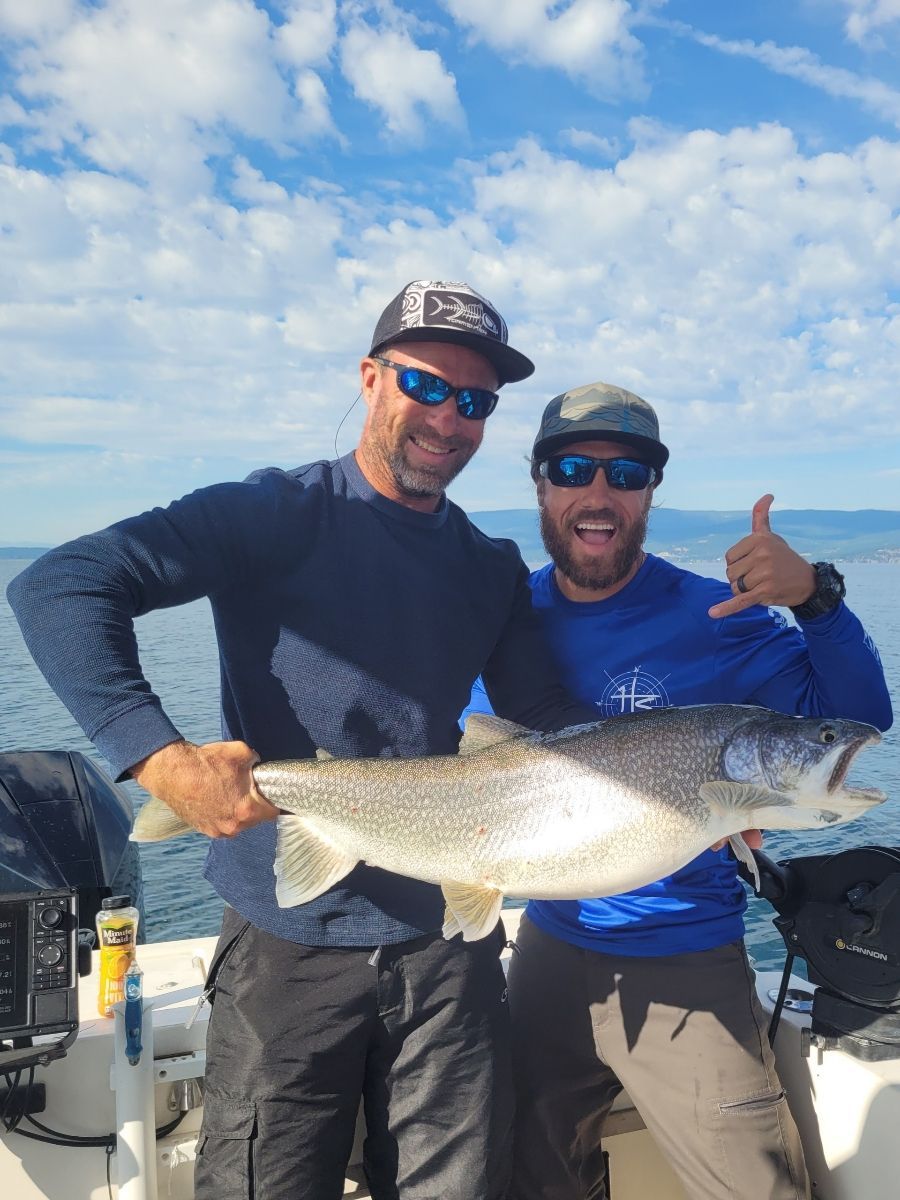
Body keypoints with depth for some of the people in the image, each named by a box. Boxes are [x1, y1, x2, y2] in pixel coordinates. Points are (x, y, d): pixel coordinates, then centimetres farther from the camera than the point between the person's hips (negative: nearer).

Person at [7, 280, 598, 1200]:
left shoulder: (491, 569, 6)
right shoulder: (281, 514, -11)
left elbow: (557, 725, 7)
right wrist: (161, 759, -29)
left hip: (445, 941, 5)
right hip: (290, 943, -4)